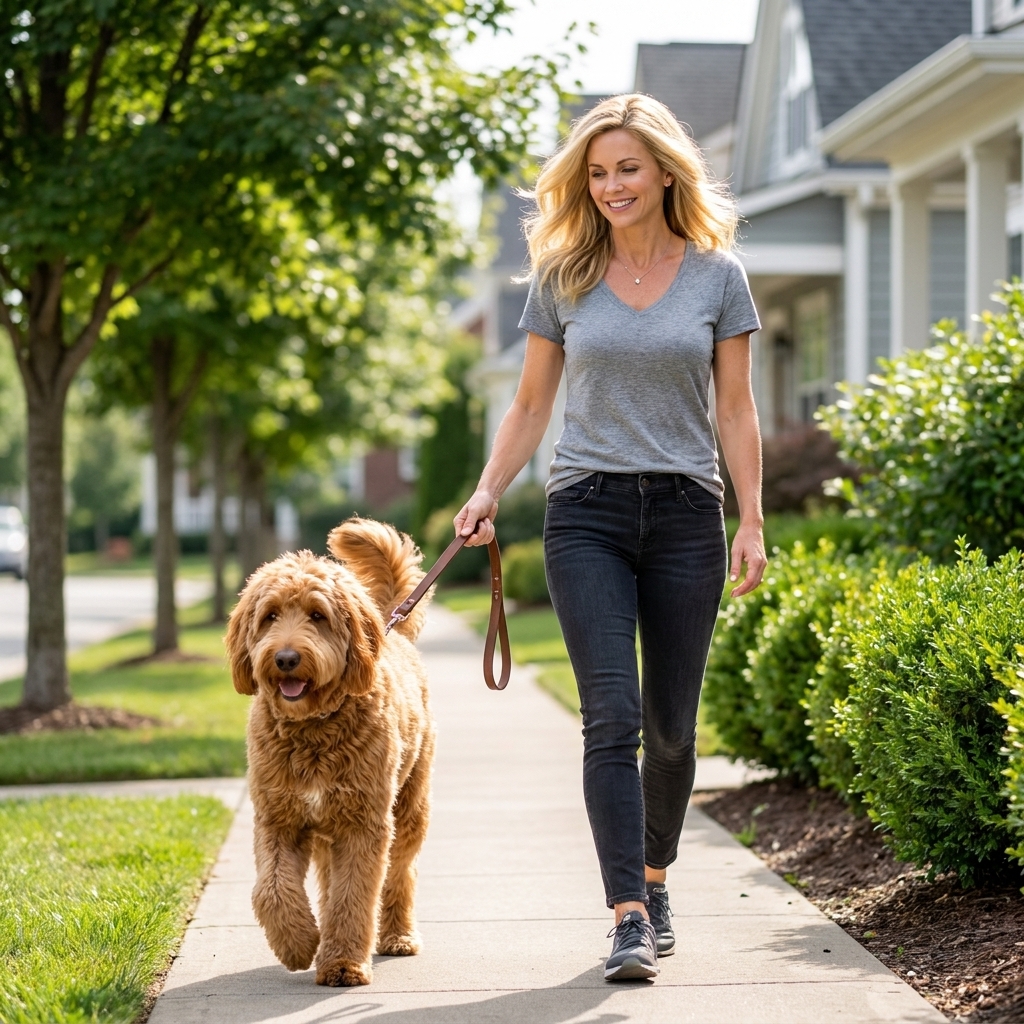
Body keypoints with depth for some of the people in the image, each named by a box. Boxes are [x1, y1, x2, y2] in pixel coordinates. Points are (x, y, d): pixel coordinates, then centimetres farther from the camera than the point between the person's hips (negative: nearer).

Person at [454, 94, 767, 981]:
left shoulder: (717, 275, 4)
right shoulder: (563, 278, 6)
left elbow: (736, 411, 6)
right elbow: (532, 404, 12)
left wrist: (752, 522, -1)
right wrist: (488, 492, -1)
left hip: (685, 512, 0)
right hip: (588, 513, 0)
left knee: (671, 723, 6)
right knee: (612, 716, -11)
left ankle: (655, 875, 30)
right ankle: (631, 918, -13)